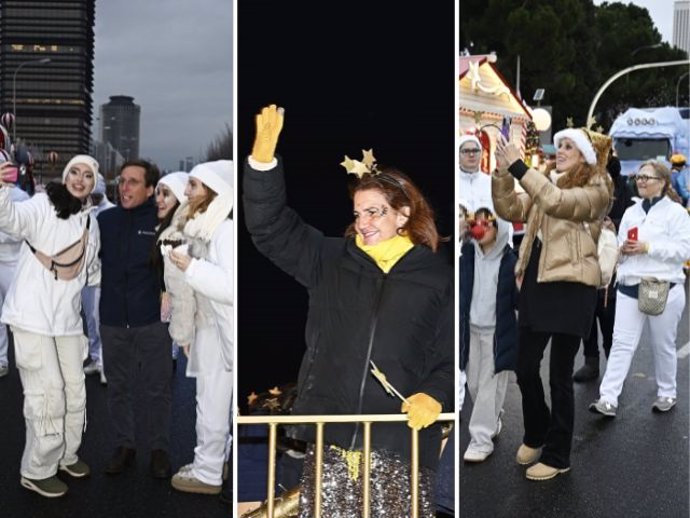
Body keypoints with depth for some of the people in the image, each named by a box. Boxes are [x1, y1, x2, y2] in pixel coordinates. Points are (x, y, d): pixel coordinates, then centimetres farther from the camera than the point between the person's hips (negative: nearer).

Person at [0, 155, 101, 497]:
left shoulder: (91, 221, 11)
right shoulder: (43, 205, -9)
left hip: (68, 318, 7)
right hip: (33, 316, -7)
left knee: (75, 391, 16)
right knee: (48, 395, -4)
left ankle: (66, 455, 37)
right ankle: (37, 471, 13)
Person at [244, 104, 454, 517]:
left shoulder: (438, 275, 4)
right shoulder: (330, 260, 9)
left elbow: (452, 353, 4)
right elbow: (270, 227, 3)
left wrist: (434, 395, -14)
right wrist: (264, 157, -9)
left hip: (401, 437, -2)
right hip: (331, 430, 2)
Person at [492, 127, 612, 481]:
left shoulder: (596, 190, -5)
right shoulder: (547, 183, 15)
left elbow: (556, 202, -24)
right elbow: (510, 210, 3)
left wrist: (519, 167, -25)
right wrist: (503, 172, -11)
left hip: (570, 285, -6)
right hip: (537, 281, 6)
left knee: (560, 374, 4)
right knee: (525, 367, 12)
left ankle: (557, 455, 20)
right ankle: (536, 433, 38)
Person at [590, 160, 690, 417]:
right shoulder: (630, 212, 14)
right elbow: (620, 247, 19)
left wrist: (648, 247, -19)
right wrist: (623, 250, -4)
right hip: (629, 288, 4)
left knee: (663, 345, 10)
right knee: (621, 344, -2)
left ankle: (667, 394, 28)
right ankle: (608, 399, -5)